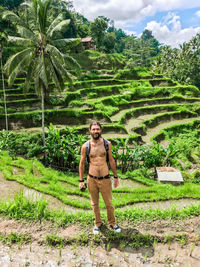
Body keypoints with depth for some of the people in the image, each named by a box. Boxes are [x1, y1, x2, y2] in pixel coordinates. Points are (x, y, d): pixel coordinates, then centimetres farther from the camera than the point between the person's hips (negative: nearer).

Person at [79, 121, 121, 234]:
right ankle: (98, 223, 38)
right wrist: (81, 180, 3)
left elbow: (111, 160, 6)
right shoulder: (86, 146, -6)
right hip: (92, 179, 0)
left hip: (105, 179, 0)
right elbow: (82, 163, 3)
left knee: (109, 203, 10)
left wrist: (116, 177, 9)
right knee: (95, 204, 15)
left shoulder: (107, 144, -3)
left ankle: (113, 223, 35)